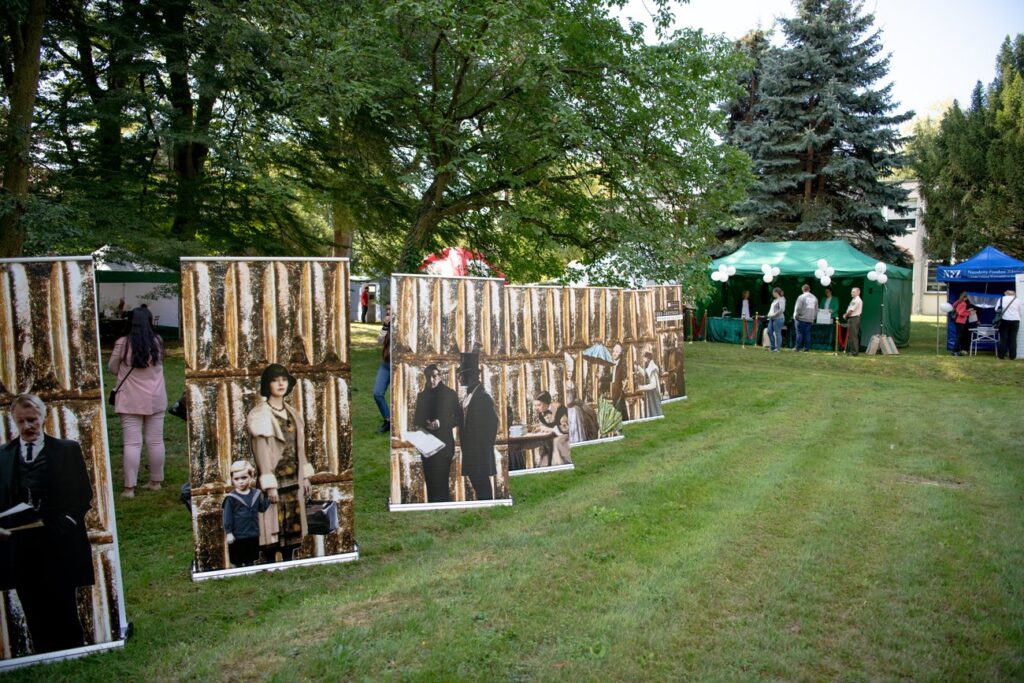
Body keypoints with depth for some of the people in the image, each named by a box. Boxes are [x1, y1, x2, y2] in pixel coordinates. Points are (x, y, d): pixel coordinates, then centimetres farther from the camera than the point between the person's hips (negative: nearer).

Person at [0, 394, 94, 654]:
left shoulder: (67, 450, 2)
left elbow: (83, 495, 2)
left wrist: (68, 520, -12)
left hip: (58, 547, -2)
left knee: (64, 615, 4)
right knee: (35, 617, 9)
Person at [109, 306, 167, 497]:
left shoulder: (122, 343, -10)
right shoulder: (157, 342, -4)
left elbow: (113, 369, 3)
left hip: (131, 401, -2)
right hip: (155, 399, 3)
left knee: (132, 443, -1)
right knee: (155, 441, 10)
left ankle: (129, 487, 1)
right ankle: (156, 481, 20)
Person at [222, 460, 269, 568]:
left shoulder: (256, 494, 1)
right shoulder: (231, 498, -11)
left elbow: (263, 508, 9)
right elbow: (228, 517, -10)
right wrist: (228, 532, -12)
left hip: (253, 535, 4)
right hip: (238, 536, -4)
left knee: (251, 560, 17)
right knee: (237, 561, 10)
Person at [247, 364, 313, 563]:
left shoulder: (291, 413, 11)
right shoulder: (260, 415, -10)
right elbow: (261, 452, -14)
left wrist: (305, 476, 12)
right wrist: (269, 485, -18)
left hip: (293, 479, 7)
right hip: (274, 479, -6)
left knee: (292, 526, 11)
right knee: (273, 527, -1)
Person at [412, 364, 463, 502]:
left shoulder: (450, 394, -1)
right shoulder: (422, 395, 11)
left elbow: (458, 418, -4)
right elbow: (417, 420, 15)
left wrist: (440, 423, -18)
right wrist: (416, 420, -8)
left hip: (444, 444, -4)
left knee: (441, 481, -8)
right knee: (430, 481, 5)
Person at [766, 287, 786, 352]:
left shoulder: (781, 299, -9)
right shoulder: (775, 300, 17)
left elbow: (782, 309, -19)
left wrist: (774, 314, -17)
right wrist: (769, 314, 12)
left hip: (778, 318, -9)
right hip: (772, 319, 9)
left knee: (777, 333, -5)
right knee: (769, 332, 7)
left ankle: (777, 348, 0)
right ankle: (773, 347, 16)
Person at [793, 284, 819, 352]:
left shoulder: (801, 297, -7)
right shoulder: (814, 298, 11)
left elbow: (798, 308, -12)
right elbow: (816, 309, 15)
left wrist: (796, 316, -1)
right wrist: (814, 318, 19)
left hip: (801, 318, -5)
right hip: (810, 319, 5)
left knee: (799, 333, -1)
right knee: (807, 333, 7)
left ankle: (798, 347, -2)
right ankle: (807, 348, 6)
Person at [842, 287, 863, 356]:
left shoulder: (857, 300, -13)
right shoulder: (853, 300, 17)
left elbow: (851, 310, -15)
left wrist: (845, 315, -2)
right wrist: (846, 315, 3)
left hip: (854, 318, -10)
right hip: (850, 318, 10)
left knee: (853, 336, -9)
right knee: (850, 335, 13)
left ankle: (854, 351, -8)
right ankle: (849, 350, 18)